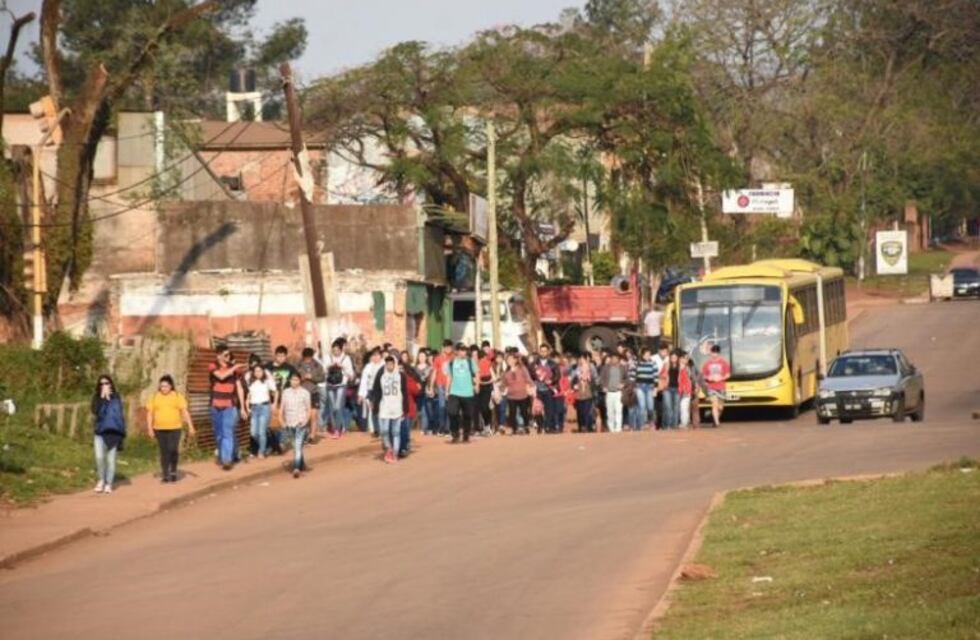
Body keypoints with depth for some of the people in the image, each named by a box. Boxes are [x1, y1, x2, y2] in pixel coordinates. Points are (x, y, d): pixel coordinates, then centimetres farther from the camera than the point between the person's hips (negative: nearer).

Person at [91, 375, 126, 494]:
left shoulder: (116, 398, 4)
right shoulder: (97, 398, 2)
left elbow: (121, 414, 7)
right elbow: (95, 411, -14)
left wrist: (122, 433, 2)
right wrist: (103, 398, -20)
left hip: (114, 432, 0)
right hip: (101, 432, 0)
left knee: (111, 459, 2)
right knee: (99, 457, -12)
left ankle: (108, 484, 10)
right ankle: (102, 479, 11)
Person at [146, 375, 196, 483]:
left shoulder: (178, 396, 1)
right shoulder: (155, 397, 5)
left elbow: (185, 412, -1)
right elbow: (149, 413, 6)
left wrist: (190, 426, -7)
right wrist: (150, 429, 0)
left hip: (174, 428, -2)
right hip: (160, 429, 2)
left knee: (173, 450, -14)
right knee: (164, 452, 4)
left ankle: (173, 471, 7)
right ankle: (165, 474, 11)